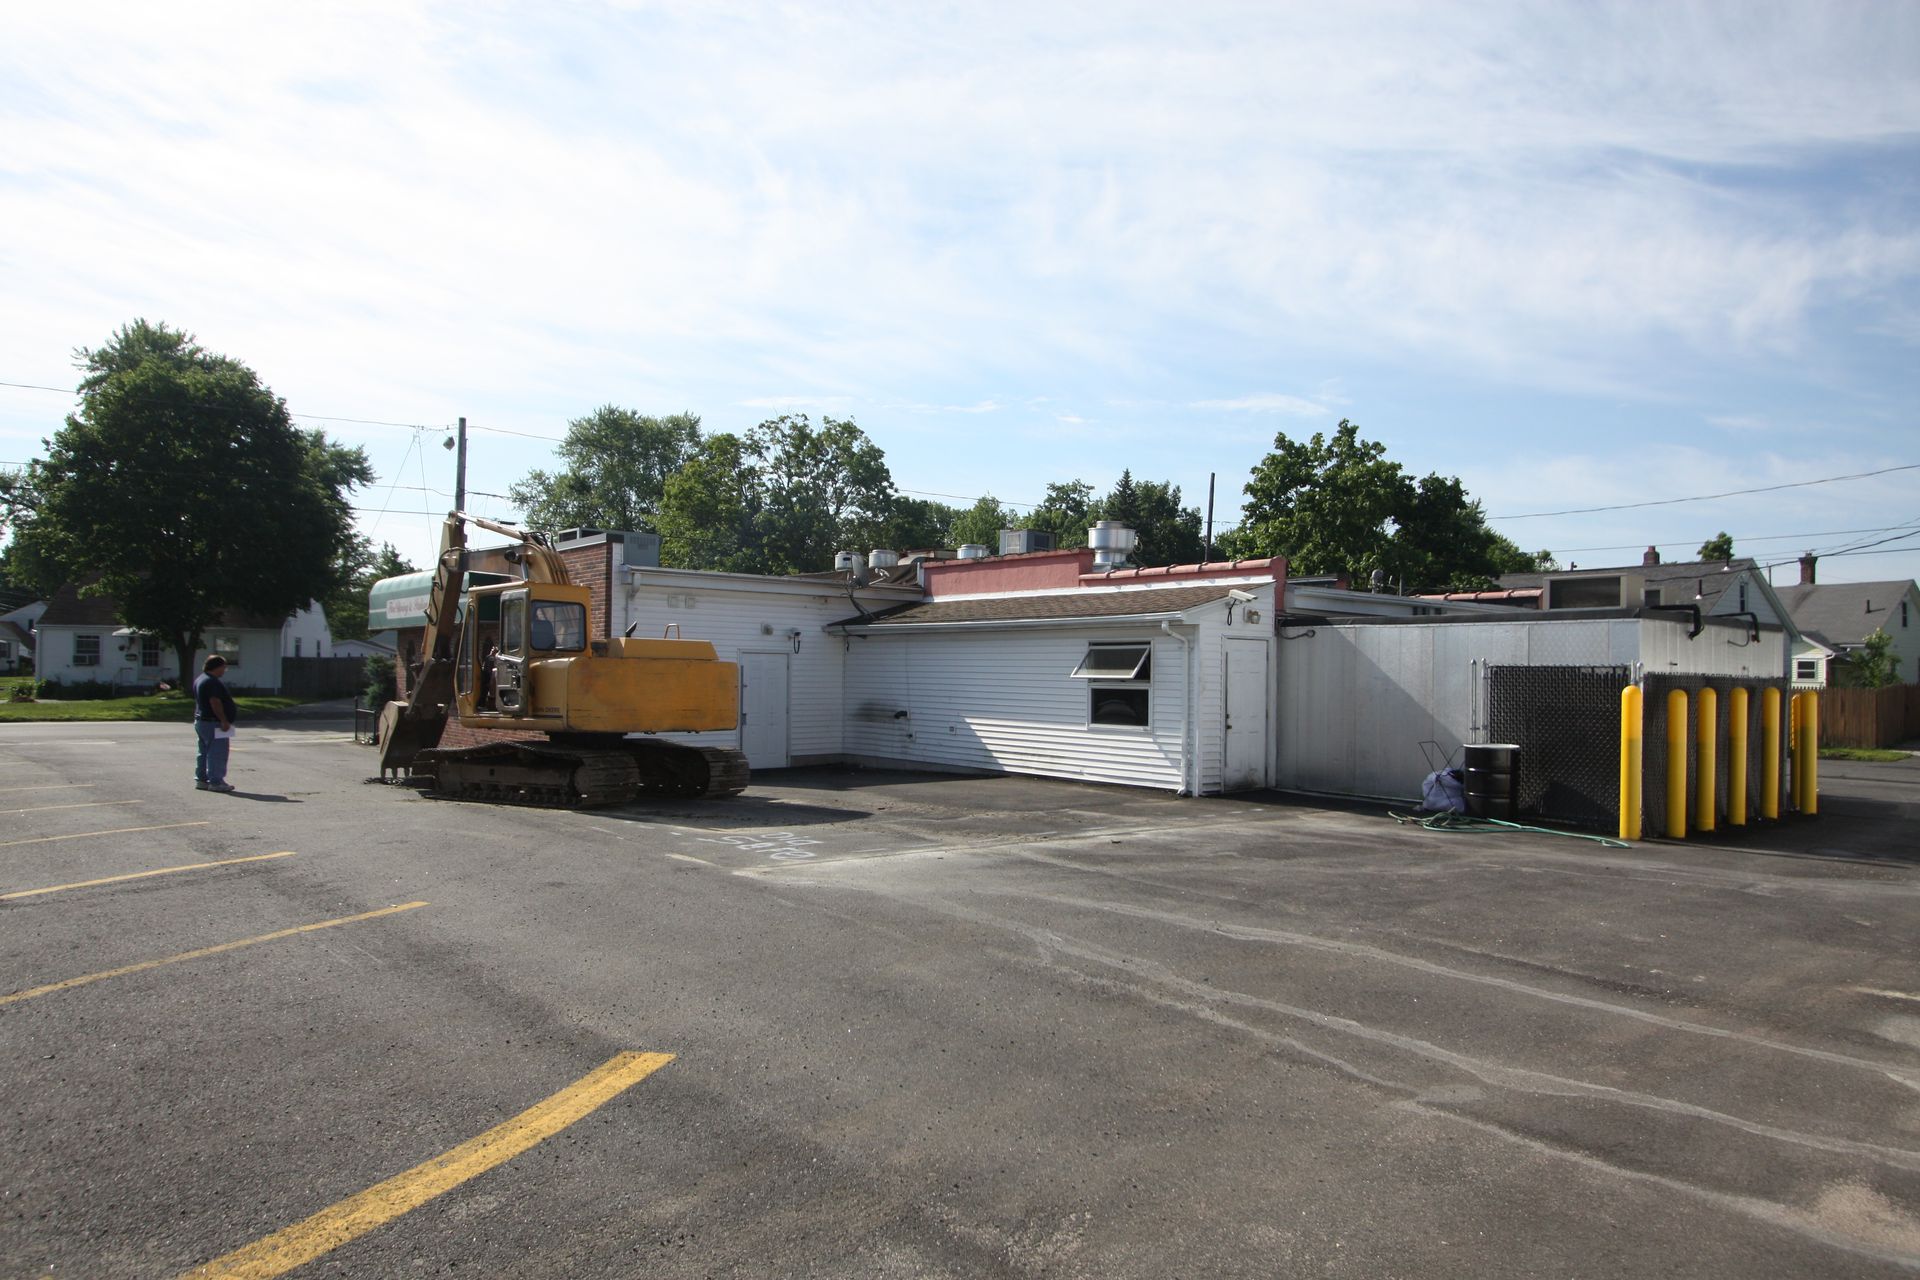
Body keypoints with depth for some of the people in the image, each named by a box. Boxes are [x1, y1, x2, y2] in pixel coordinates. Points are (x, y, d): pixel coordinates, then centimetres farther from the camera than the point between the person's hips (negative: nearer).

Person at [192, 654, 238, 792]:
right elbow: (215, 703, -24)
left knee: (204, 752, 16)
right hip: (213, 723, -11)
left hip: (200, 721, 11)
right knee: (217, 753, -9)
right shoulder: (212, 682, -18)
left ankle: (201, 779, 20)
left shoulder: (199, 680, 17)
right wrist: (224, 721, -23)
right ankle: (216, 782, -9)